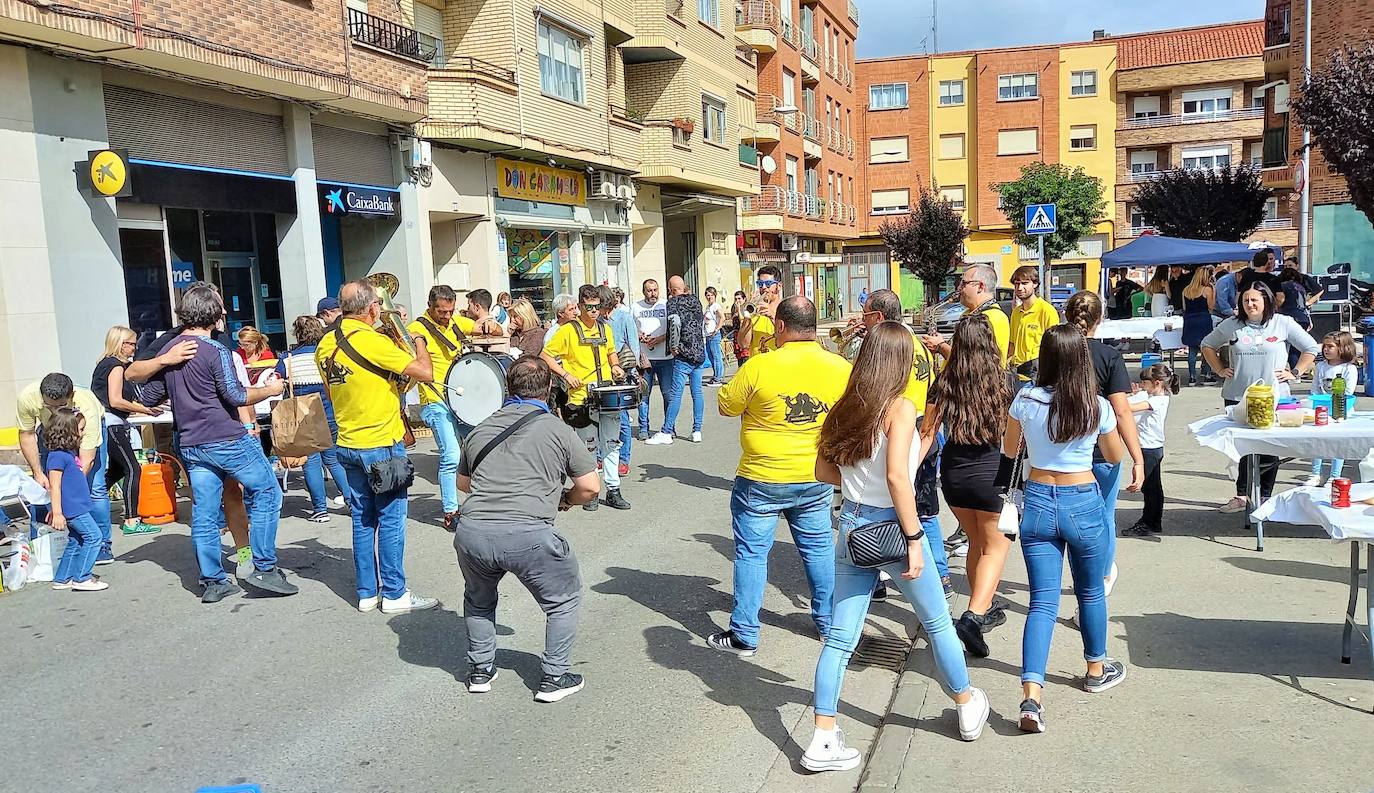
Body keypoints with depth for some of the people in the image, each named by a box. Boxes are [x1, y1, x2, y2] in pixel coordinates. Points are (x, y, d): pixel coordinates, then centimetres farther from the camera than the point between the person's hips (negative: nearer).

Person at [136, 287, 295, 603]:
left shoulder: (167, 350, 11)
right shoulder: (214, 351, -12)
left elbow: (150, 397, 17)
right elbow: (236, 396, -16)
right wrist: (270, 389, -2)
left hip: (191, 444, 7)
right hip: (227, 439, -7)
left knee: (204, 514, 8)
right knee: (267, 493, 2)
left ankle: (213, 582, 14)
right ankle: (265, 569, -1)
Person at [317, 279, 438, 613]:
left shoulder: (326, 345, 6)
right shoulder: (373, 341, -19)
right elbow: (425, 373, -19)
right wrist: (418, 343, -2)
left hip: (348, 445, 7)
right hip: (382, 446, -7)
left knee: (362, 520, 14)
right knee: (391, 520, 2)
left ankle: (366, 593, 20)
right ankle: (395, 595, 8)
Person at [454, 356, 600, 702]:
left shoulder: (480, 430, 21)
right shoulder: (558, 430, 8)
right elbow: (590, 487, 7)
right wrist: (563, 499, 25)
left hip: (471, 533, 4)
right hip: (528, 535, -4)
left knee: (478, 598, 33)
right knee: (564, 599, 20)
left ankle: (480, 670, 37)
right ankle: (554, 678, 21)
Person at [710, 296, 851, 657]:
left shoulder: (760, 367, -19)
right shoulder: (841, 368, -7)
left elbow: (725, 406, -6)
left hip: (761, 480, -4)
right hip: (816, 479, 4)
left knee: (751, 553, 7)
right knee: (819, 548, 19)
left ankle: (744, 635, 13)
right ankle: (829, 621, 33)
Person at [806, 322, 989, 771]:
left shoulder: (844, 408, 3)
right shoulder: (900, 408, -15)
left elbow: (823, 472, 8)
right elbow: (897, 475, -25)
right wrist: (914, 538, -20)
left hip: (852, 525, 5)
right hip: (890, 525, -5)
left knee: (841, 636, 8)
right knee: (937, 623, 18)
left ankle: (823, 742, 9)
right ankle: (967, 707, 39)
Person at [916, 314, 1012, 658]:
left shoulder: (944, 382, -6)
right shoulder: (1001, 383, -10)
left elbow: (927, 435, -4)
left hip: (952, 474, 3)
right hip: (988, 473, -3)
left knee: (976, 541, 24)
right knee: (995, 545, 13)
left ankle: (985, 607, 38)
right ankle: (974, 616, -5)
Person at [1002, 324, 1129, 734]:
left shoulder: (1025, 401, -8)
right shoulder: (1097, 407, -9)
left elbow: (1009, 450, 8)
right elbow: (1116, 456, 8)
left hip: (1038, 502, 1)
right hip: (1083, 503, 0)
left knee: (1042, 601, 1)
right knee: (1091, 591, 22)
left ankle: (1031, 694, -12)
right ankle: (1096, 669, 42)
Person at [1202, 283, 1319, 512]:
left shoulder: (1283, 324, 1)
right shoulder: (1231, 325, 5)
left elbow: (1311, 348, 7)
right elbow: (1207, 345, 18)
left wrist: (1295, 373, 0)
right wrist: (1219, 370, 9)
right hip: (1236, 398, 1)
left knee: (1269, 450, 2)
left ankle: (1264, 497, 13)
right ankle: (1243, 495, 11)